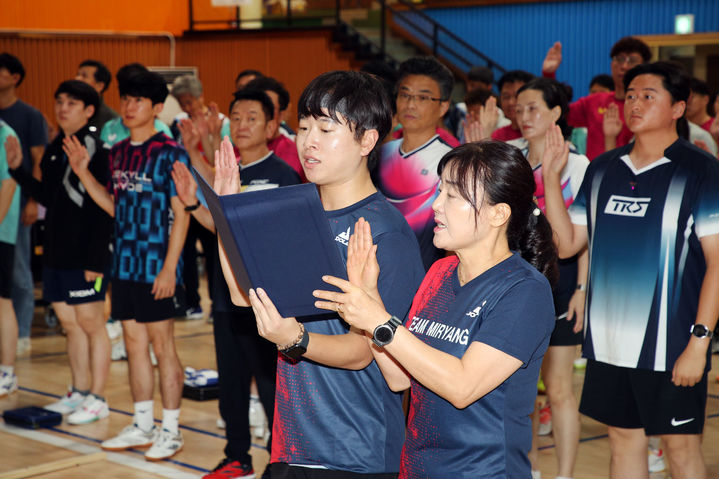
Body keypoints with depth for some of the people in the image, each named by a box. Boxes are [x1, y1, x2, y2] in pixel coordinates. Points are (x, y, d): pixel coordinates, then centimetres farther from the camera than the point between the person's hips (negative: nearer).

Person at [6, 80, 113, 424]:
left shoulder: (96, 148, -11)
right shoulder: (54, 149, 13)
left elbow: (104, 208, -15)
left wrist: (96, 257, -19)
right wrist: (17, 170, 11)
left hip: (86, 253, -8)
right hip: (56, 251, 8)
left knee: (91, 322, -1)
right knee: (69, 323, 13)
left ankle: (98, 399, 7)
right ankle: (79, 392, 24)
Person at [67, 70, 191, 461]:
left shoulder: (169, 154, -10)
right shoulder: (118, 153, 11)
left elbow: (181, 214, -12)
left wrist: (170, 267, -16)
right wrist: (82, 172, 7)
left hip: (157, 265, -7)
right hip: (125, 263, 7)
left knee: (161, 343, 0)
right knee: (133, 341, 12)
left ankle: (171, 430, 10)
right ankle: (142, 426, 23)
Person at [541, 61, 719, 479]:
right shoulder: (603, 169, 9)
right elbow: (566, 243, 9)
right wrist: (551, 177, -1)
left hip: (670, 345, -5)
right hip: (609, 340, 5)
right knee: (624, 441, 14)